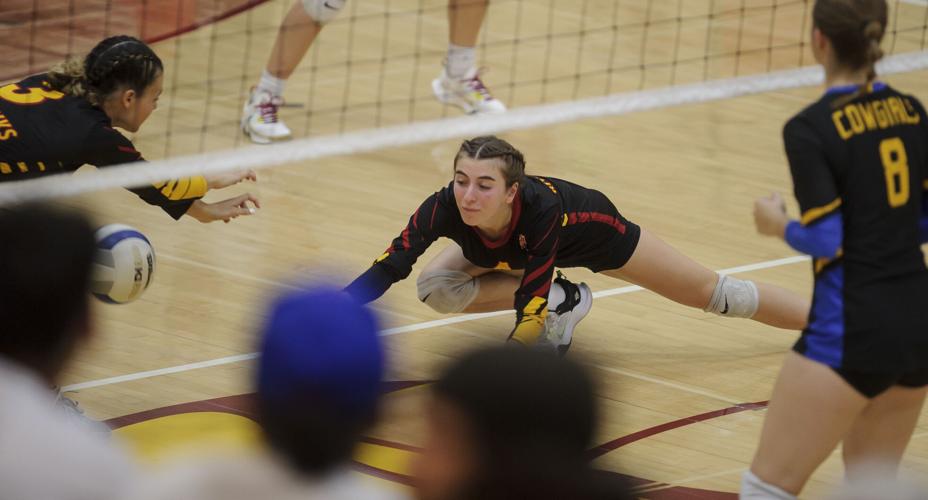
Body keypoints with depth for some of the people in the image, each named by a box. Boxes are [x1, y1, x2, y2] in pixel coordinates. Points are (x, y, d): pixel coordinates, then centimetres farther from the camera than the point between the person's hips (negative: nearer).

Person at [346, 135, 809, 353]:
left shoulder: (540, 212, -47)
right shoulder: (445, 208, -39)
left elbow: (531, 305, -46)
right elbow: (388, 268, -38)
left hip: (591, 231, -4)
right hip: (507, 251, 4)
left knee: (709, 292, 6)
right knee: (437, 286, -19)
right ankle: (563, 302, 2)